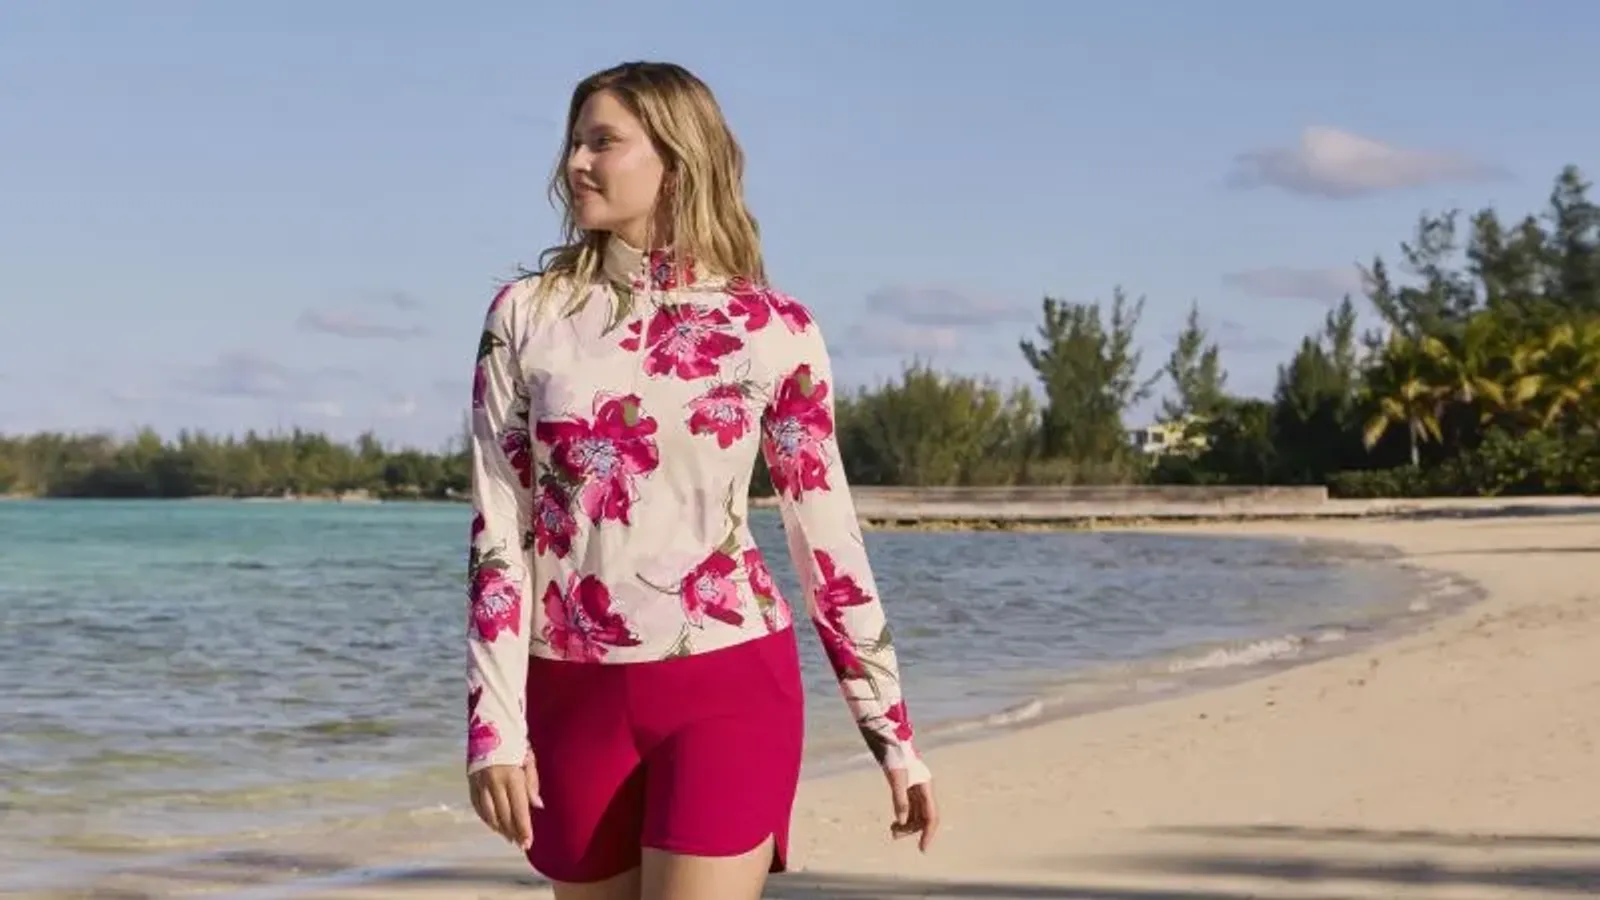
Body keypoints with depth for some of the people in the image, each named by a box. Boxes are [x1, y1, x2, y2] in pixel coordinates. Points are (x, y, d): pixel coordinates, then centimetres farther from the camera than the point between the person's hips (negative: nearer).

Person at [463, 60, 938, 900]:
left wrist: (892, 731, 5)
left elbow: (828, 537, 4)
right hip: (575, 699, 2)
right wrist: (495, 721, -7)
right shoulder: (526, 316, 3)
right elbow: (498, 530, 0)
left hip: (729, 690, -2)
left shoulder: (773, 330, -1)